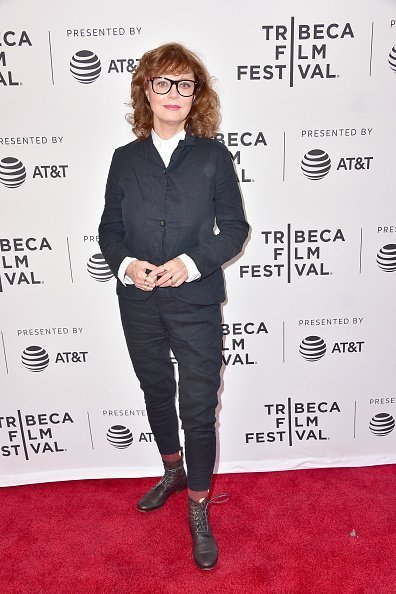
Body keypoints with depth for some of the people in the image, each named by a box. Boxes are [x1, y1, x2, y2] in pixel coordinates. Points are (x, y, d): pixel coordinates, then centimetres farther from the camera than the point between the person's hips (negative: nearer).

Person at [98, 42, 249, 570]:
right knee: (156, 393, 20)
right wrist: (126, 264, -13)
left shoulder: (213, 156, 0)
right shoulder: (125, 160, 6)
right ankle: (173, 472, 47)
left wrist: (192, 262, -17)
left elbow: (235, 227, -1)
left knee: (199, 408, 3)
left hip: (196, 302, -3)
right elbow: (109, 230, 7)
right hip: (138, 304, 3)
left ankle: (199, 510, 26)